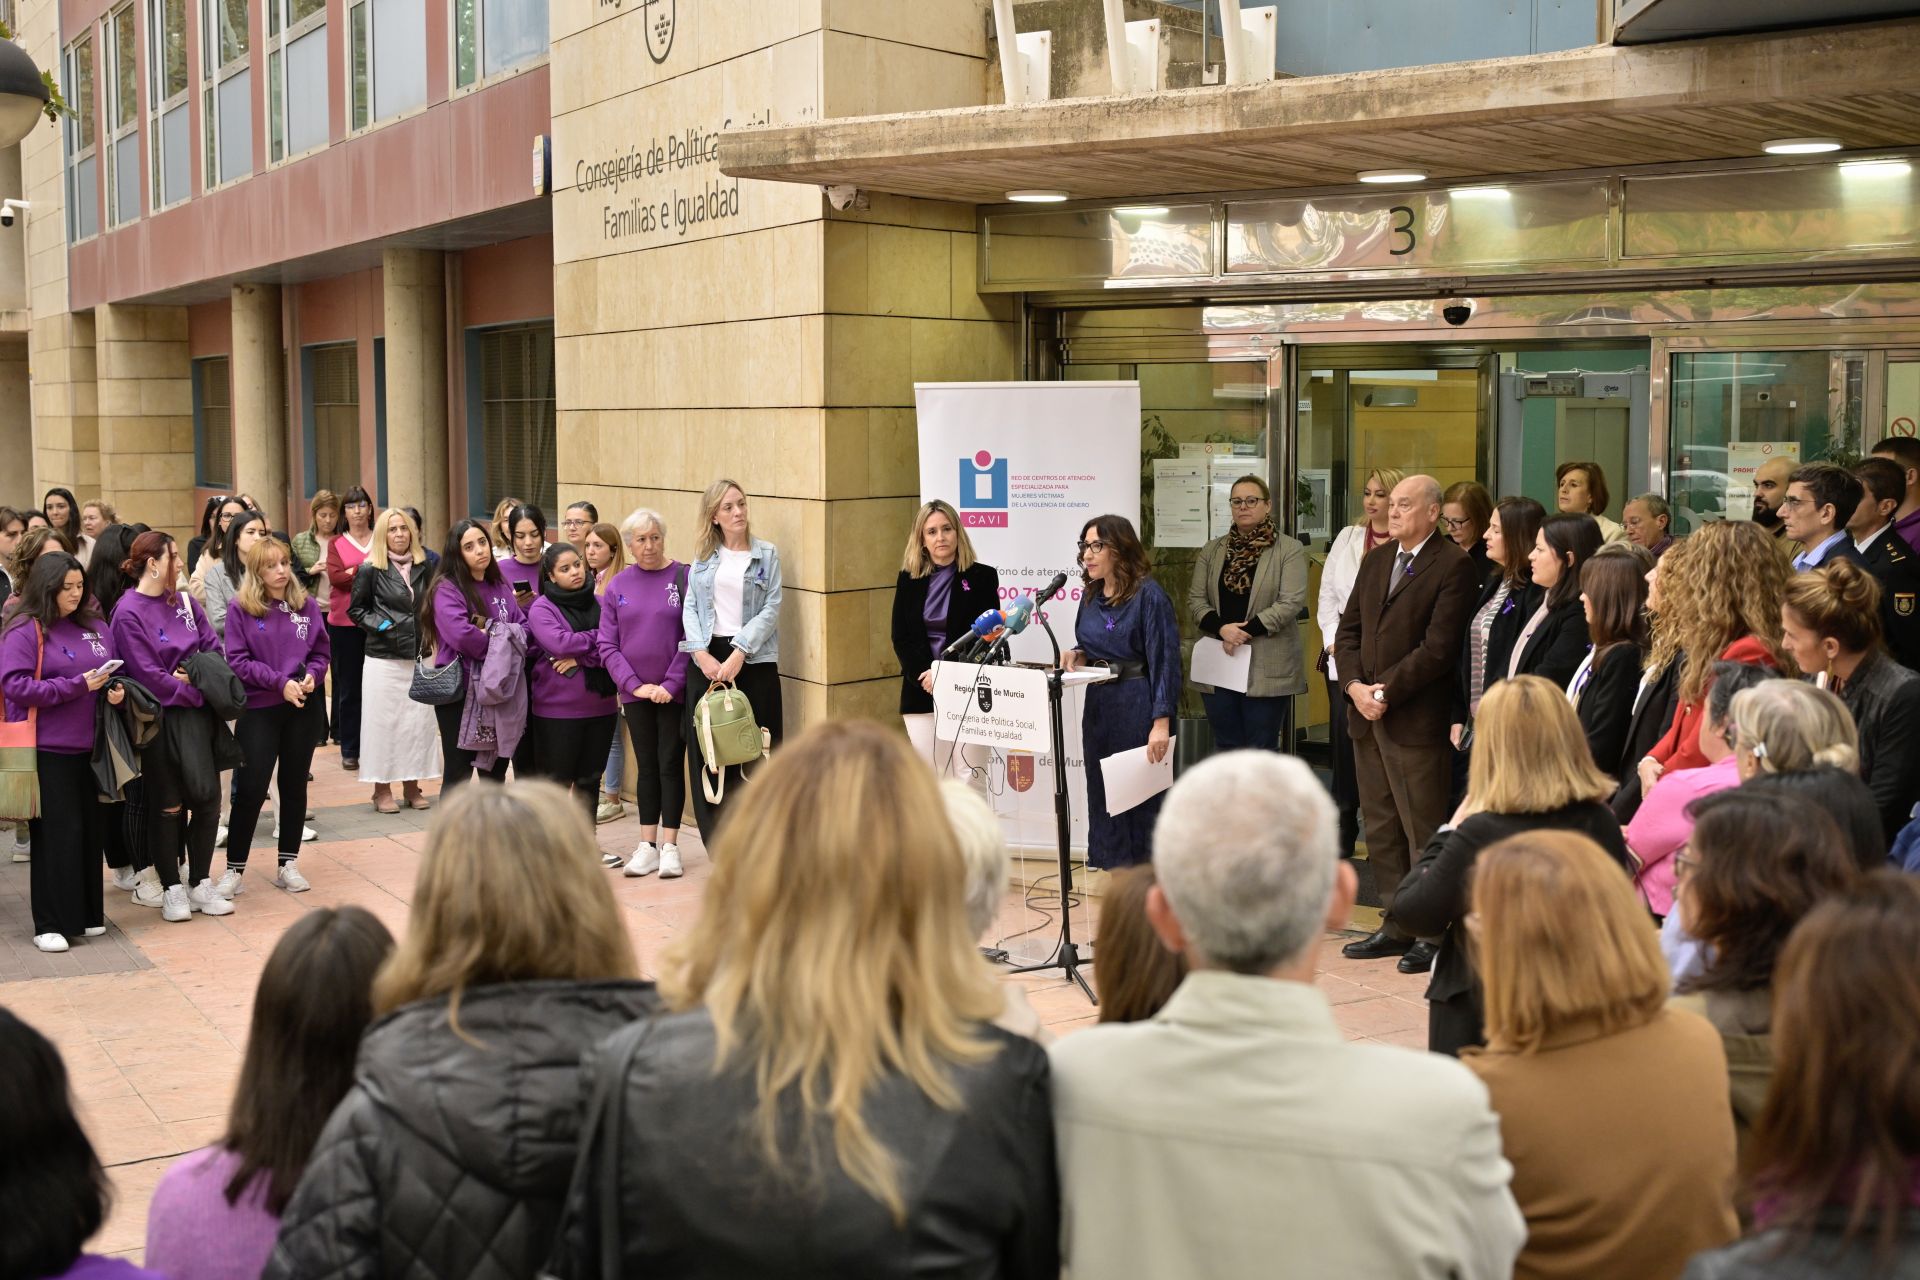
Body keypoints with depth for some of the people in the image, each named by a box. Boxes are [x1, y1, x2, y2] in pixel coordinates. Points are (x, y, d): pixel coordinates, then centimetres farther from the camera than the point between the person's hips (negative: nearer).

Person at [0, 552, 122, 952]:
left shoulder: (94, 627, 12)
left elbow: (113, 673, 21)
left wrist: (115, 689, -3)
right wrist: (76, 686, -18)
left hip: (90, 746, 6)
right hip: (47, 749, -6)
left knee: (92, 829, 9)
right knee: (55, 834, -3)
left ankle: (88, 915, 20)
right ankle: (50, 924, 5)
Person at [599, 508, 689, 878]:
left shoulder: (683, 577, -5)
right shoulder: (617, 585, 4)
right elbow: (607, 644, 2)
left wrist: (672, 683, -14)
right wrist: (635, 684, -9)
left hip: (674, 692, -3)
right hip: (635, 692, 3)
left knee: (671, 765, 1)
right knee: (646, 767, 10)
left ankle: (669, 846, 7)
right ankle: (647, 845, 15)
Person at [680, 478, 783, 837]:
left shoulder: (766, 554, 3)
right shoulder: (703, 556, 12)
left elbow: (771, 609, -4)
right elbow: (690, 607, 7)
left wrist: (738, 654, -14)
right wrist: (702, 654, -8)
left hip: (754, 659, -2)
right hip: (707, 660, 3)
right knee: (708, 756, 1)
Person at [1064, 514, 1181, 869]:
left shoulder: (1148, 596, -12)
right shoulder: (1091, 596, 10)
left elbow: (1165, 662, -16)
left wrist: (1162, 722, -22)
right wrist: (1078, 655, -2)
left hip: (1138, 707, -7)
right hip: (1098, 704, 7)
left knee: (1141, 799, 1)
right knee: (1102, 795, 11)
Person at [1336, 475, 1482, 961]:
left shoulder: (1453, 565, -8)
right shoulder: (1376, 560, 15)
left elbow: (1438, 647, -15)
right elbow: (1349, 629, 14)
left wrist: (1387, 692, -15)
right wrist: (1354, 686, -2)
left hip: (1417, 718, -7)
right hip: (1367, 716, 8)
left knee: (1424, 831, -2)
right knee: (1381, 829, 12)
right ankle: (1396, 925, 21)